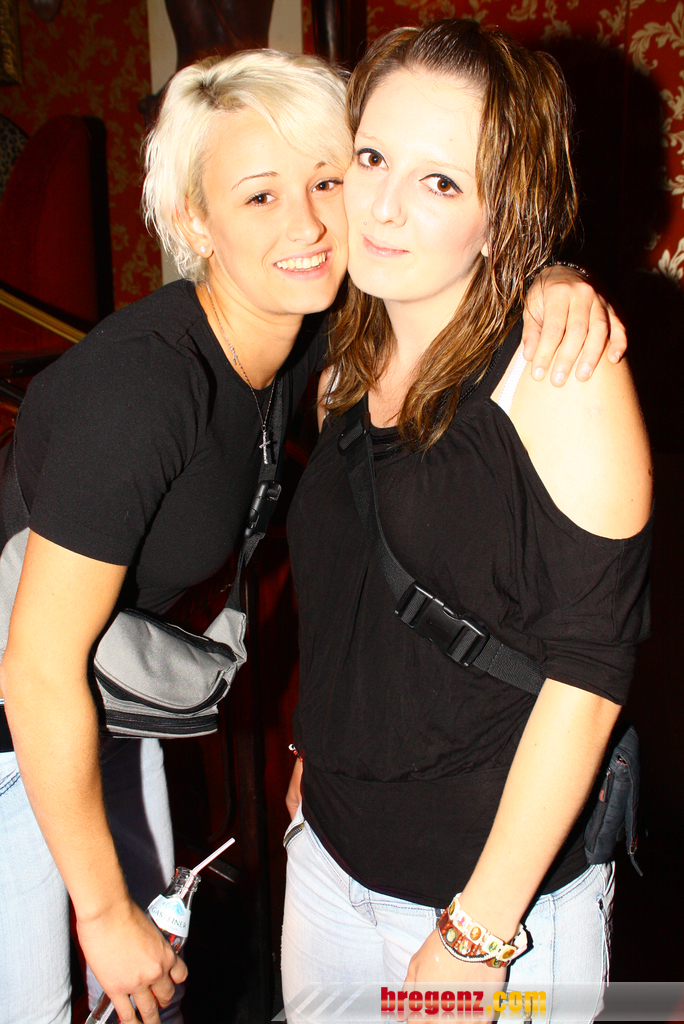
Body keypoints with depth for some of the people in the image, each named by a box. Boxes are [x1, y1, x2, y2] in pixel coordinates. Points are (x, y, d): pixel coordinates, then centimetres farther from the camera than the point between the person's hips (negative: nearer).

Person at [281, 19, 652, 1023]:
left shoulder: (564, 369, -17)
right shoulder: (347, 367, 2)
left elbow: (589, 667, -18)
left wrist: (477, 933, -16)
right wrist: (317, 752, 13)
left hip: (505, 885, -6)